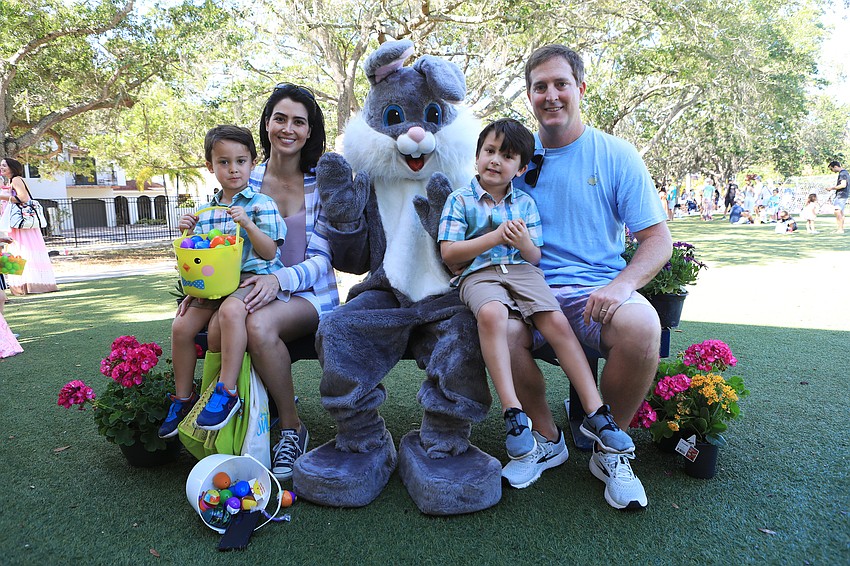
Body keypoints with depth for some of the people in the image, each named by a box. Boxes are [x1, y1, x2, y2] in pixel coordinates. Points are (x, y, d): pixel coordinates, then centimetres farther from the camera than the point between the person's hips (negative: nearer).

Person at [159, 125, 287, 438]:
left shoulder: (261, 204, -1)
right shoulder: (206, 211, 16)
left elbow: (269, 251, -8)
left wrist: (246, 223, -20)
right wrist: (187, 233, 2)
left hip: (254, 277, -6)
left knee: (231, 311, -37)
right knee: (182, 325, -11)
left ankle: (226, 392, -31)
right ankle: (183, 397, 7)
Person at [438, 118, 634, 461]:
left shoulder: (525, 203, 17)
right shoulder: (460, 200, 8)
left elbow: (535, 257, 15)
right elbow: (449, 253, -3)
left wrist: (525, 243, -10)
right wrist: (496, 236, -10)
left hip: (522, 270, 3)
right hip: (478, 274, -3)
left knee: (556, 321, -22)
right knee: (492, 314, -37)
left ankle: (595, 412, -16)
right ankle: (513, 412, -33)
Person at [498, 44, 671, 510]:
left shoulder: (616, 154, 5)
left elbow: (658, 238, 1)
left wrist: (622, 284, -19)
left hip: (597, 292, -1)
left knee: (641, 327, -33)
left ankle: (609, 448, -3)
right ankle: (547, 439, -1)